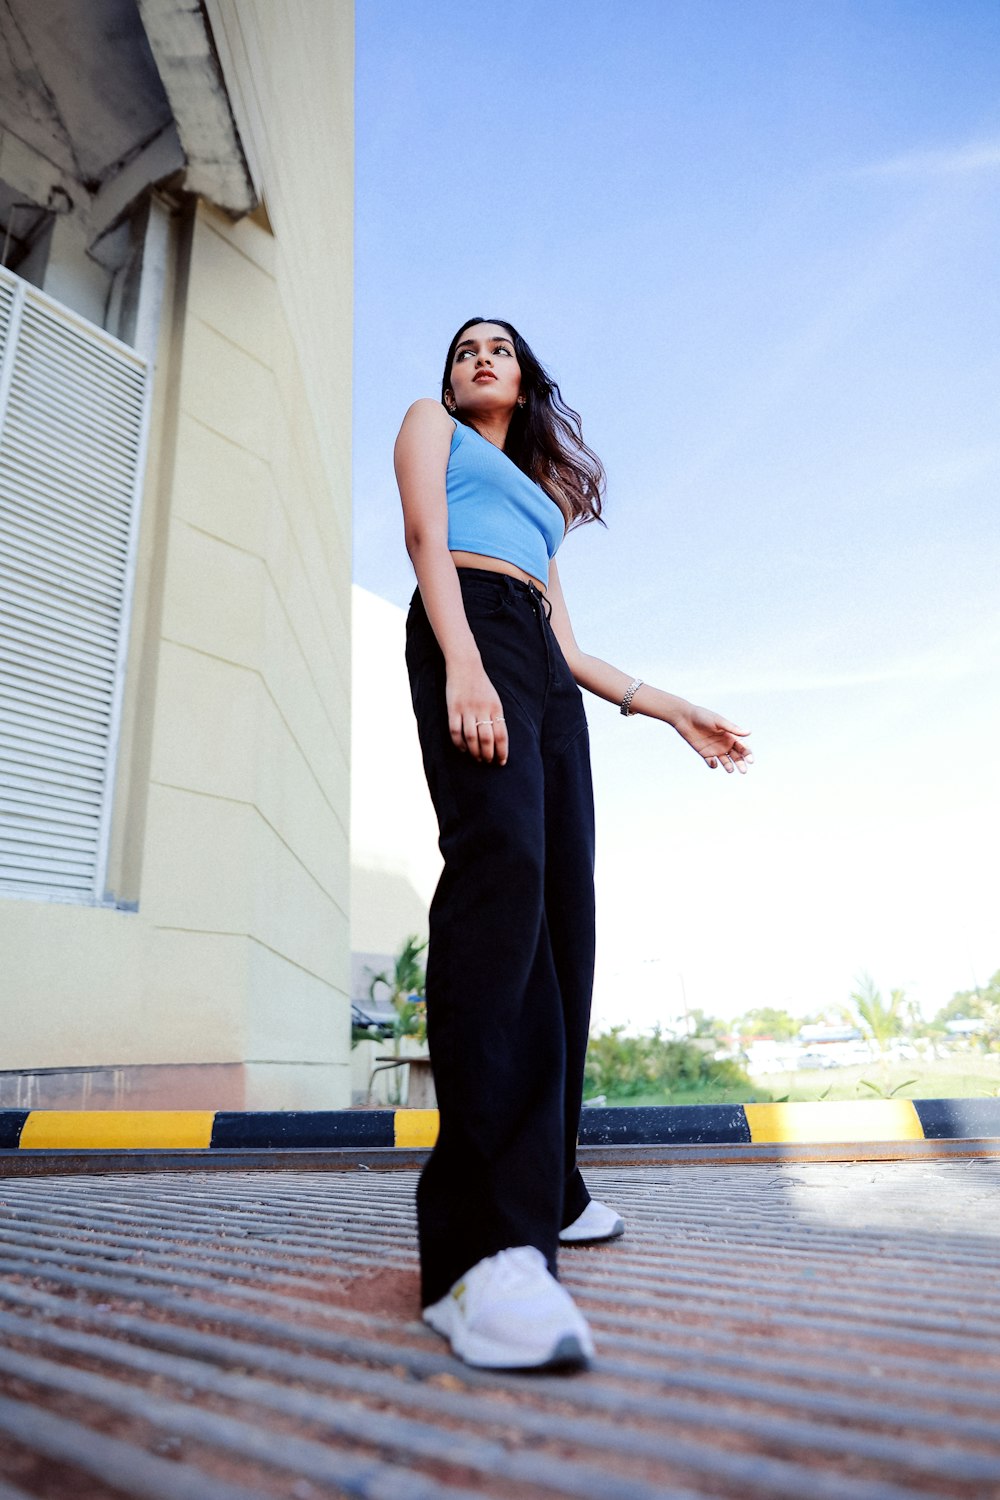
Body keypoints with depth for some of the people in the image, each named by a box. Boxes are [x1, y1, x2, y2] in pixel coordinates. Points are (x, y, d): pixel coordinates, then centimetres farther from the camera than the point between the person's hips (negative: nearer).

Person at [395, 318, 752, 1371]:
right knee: (501, 865, -31)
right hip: (467, 631, -7)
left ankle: (544, 1190, 2)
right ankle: (481, 1243, -38)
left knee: (563, 912, -6)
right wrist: (462, 663, -18)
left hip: (546, 672, 7)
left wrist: (668, 708, 22)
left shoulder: (540, 491, 39)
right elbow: (426, 540, 1)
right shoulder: (430, 423, 24)